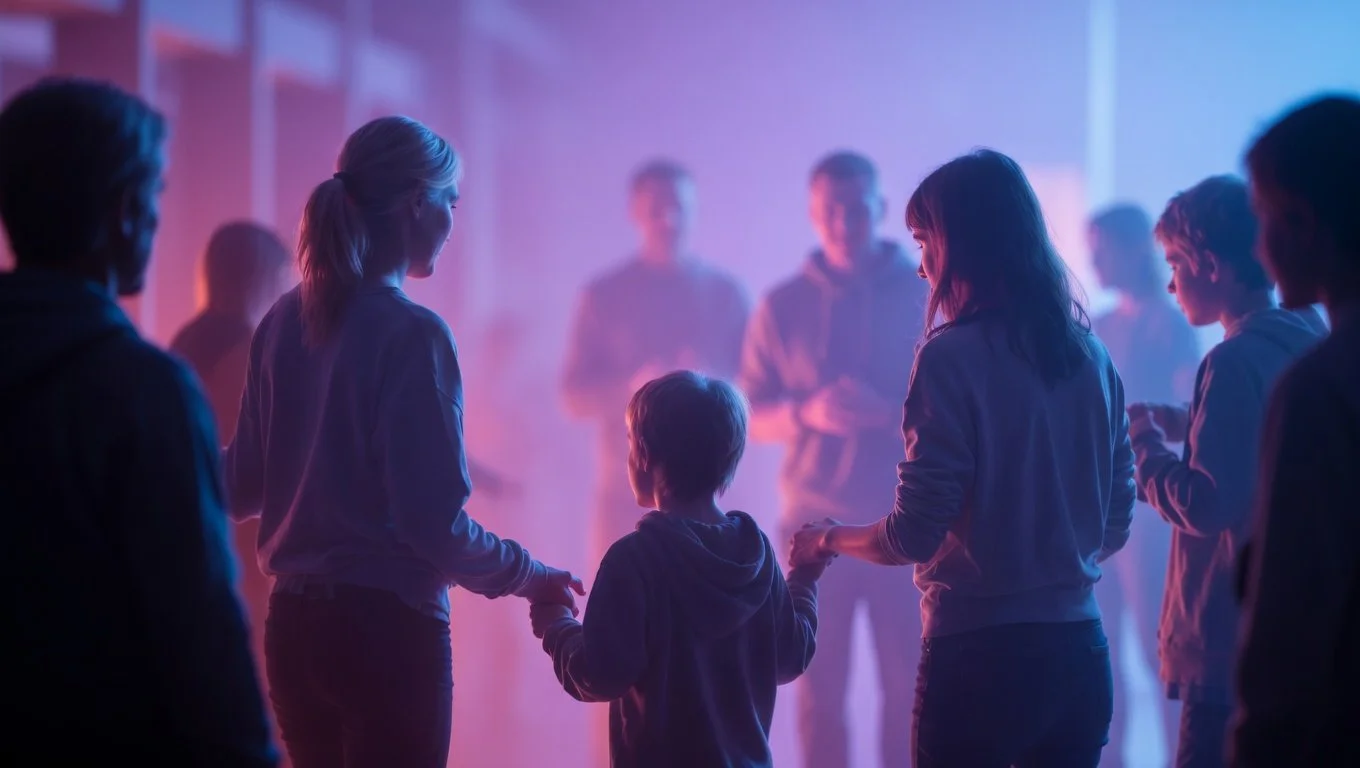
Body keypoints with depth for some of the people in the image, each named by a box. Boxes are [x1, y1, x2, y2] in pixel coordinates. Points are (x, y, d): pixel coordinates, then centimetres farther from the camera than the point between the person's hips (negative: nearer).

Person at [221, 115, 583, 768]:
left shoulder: (283, 323, 4)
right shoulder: (412, 335, -15)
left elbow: (241, 488, 11)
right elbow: (433, 520, -17)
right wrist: (528, 577, -2)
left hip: (291, 624, 7)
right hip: (387, 627, -7)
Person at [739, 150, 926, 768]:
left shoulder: (929, 296, 3)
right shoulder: (784, 306, 5)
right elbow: (751, 415, 5)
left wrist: (889, 411, -17)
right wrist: (807, 414, -16)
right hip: (818, 521, 1)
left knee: (908, 689, 0)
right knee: (821, 692, 1)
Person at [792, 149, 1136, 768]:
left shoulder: (954, 357, -12)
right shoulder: (1090, 355, 5)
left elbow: (915, 536, -13)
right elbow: (1114, 526, 12)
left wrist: (827, 540, 6)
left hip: (979, 654, -6)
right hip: (1078, 653, 6)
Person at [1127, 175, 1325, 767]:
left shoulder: (1236, 362, -18)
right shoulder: (1306, 347, 10)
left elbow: (1203, 504, -21)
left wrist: (1144, 443, -6)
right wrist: (1186, 425, 14)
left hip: (1231, 649, -10)